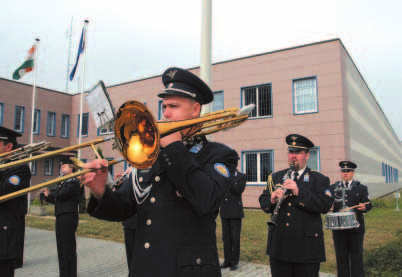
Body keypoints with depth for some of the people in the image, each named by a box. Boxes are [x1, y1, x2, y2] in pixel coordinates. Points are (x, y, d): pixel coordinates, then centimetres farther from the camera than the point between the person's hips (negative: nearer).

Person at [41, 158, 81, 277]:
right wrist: (48, 195, 2)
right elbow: (56, 199, 19)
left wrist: (51, 193, -1)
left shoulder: (73, 182, -9)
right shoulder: (63, 182, 18)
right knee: (61, 246, 13)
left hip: (69, 217, -9)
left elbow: (60, 195, -20)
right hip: (60, 217, 9)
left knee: (68, 246, -4)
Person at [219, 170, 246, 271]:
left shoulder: (241, 176, -1)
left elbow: (238, 191, -14)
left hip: (235, 211, -3)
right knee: (226, 237, 9)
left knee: (235, 237, 2)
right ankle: (227, 260, 21)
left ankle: (235, 261, 14)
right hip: (224, 211, 4)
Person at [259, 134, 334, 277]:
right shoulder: (275, 177, 11)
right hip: (279, 245, 3)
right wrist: (271, 200, -16)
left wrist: (299, 192, -23)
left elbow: (325, 205, -13)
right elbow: (263, 202, 7)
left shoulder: (319, 180, 1)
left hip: (306, 249, -2)